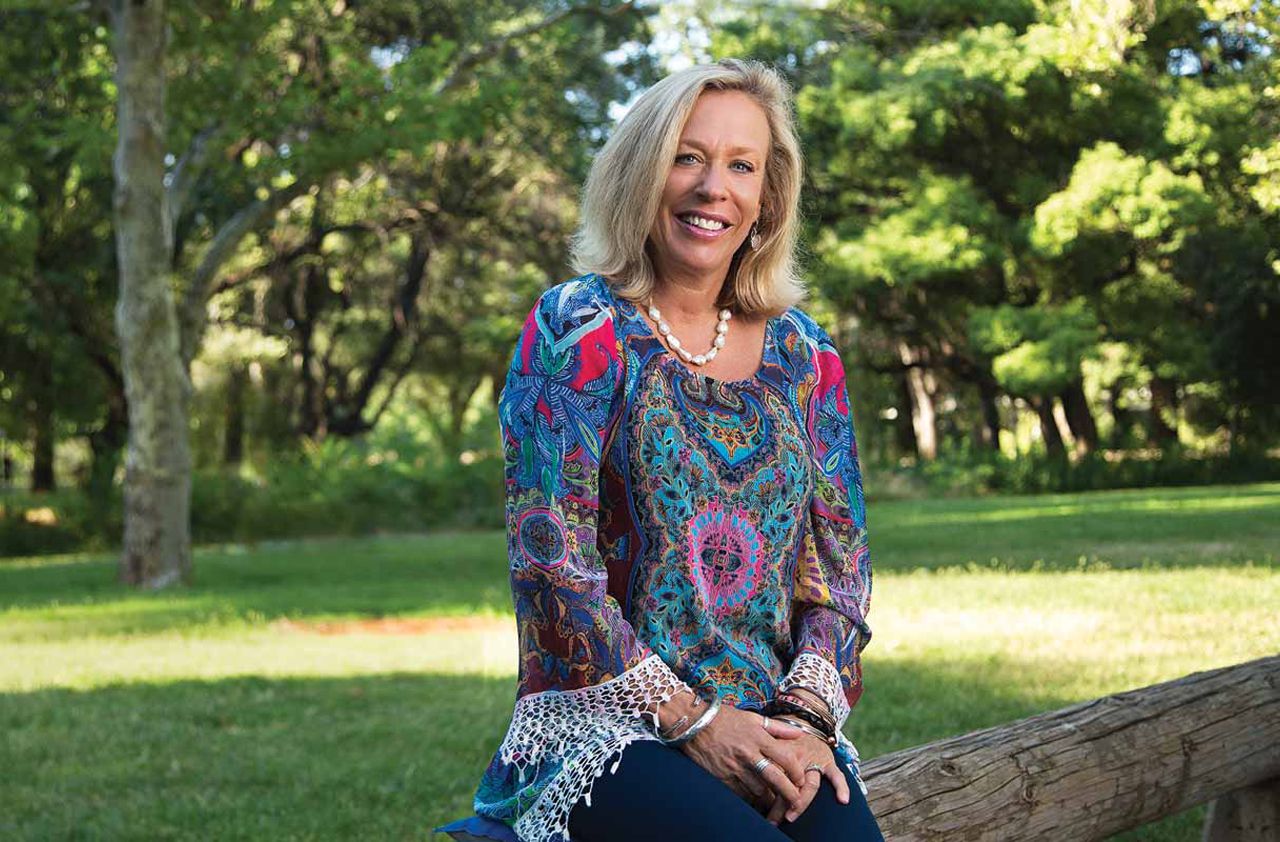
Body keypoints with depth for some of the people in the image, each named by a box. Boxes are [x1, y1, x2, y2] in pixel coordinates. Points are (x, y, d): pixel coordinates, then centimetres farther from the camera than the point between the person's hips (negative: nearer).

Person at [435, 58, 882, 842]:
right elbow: (551, 558, -8)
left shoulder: (803, 353, 11)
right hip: (603, 723, -3)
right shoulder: (577, 329, -1)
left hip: (773, 728, 4)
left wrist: (806, 714, -7)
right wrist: (692, 722, -13)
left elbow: (840, 558, 10)